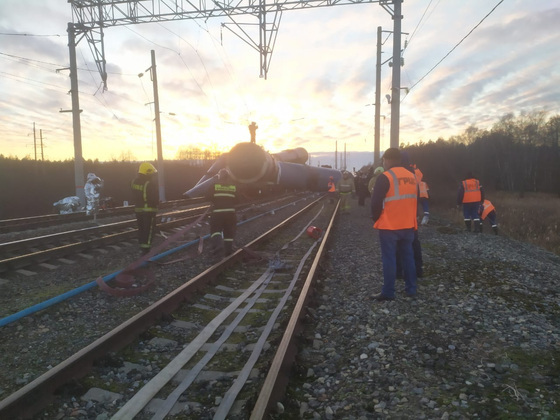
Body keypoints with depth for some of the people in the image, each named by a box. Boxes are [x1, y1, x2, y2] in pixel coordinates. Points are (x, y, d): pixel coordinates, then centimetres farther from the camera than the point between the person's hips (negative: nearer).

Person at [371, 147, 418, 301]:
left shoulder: (385, 177, -13)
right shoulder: (411, 176, 10)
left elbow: (376, 202, -13)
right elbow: (415, 200, 17)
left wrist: (375, 218, 3)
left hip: (389, 226, -6)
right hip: (408, 225, 7)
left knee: (389, 258, -1)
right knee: (408, 256, 14)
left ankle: (388, 292, 3)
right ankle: (411, 288, 20)